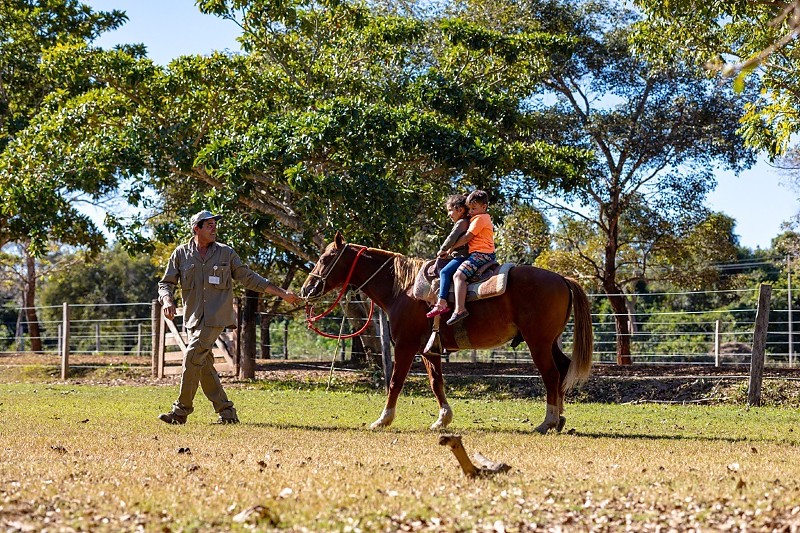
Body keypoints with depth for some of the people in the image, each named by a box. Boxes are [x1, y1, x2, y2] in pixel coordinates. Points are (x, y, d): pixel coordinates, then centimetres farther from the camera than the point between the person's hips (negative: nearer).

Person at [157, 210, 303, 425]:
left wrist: (282, 293, 8)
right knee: (204, 365, 3)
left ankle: (181, 409, -7)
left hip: (215, 318, -3)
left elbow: (248, 278, 10)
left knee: (192, 358, -14)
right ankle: (226, 411, 12)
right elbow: (166, 283, 7)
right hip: (194, 318, 3)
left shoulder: (226, 253, 5)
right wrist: (167, 301, -17)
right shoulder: (181, 254, 6)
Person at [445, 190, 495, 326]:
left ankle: (459, 309, -40)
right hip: (488, 255, 11)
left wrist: (450, 248, -4)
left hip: (481, 253, -11)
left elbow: (467, 238, -11)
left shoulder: (479, 218, -6)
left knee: (458, 275, -26)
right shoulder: (485, 218, 26)